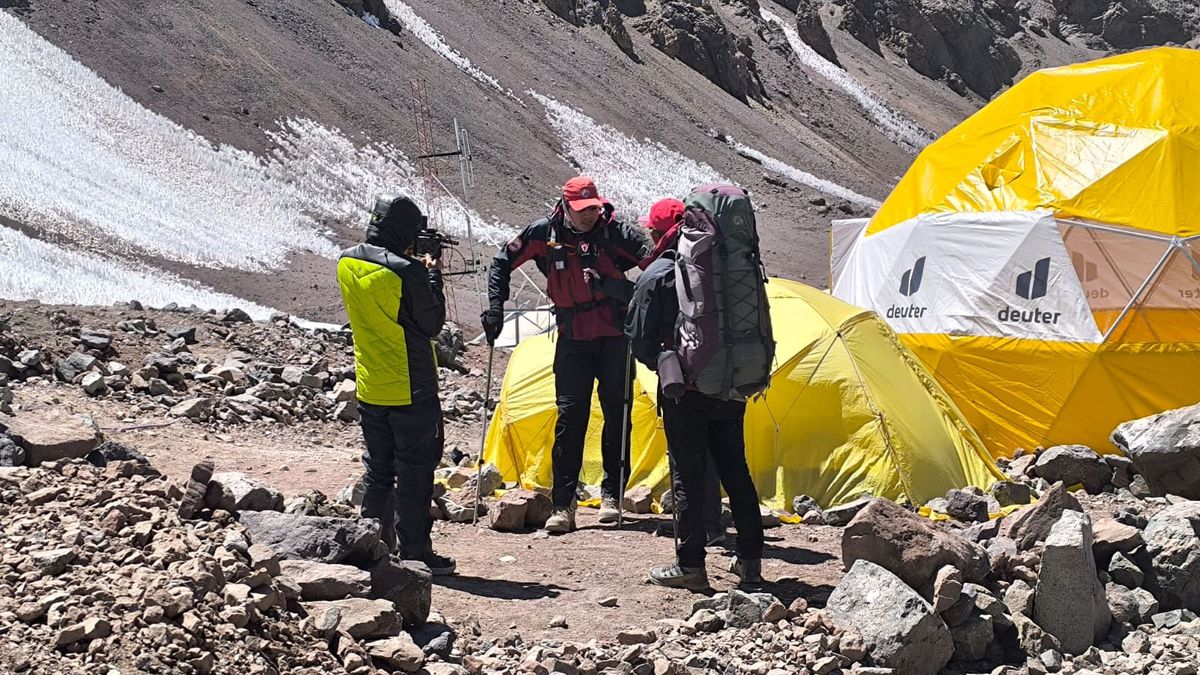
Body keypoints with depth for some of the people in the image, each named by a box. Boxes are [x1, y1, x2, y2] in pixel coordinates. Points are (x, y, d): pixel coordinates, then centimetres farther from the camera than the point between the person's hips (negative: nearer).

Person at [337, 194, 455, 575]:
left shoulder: (347, 264, 1)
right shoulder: (407, 273, -21)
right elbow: (432, 324, -11)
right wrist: (433, 278, 1)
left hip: (369, 390, 7)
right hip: (411, 391, -7)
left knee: (377, 469, 17)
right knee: (414, 472, 2)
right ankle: (414, 553, 5)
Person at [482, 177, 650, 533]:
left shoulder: (615, 232, -8)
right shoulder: (545, 234, -3)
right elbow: (502, 263, 8)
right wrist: (495, 307, 0)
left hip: (614, 337, 0)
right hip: (573, 339, 1)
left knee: (617, 413, 4)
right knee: (570, 417, -5)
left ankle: (611, 493, 18)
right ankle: (563, 504, -3)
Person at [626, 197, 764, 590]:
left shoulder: (656, 276, -8)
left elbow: (640, 339, -7)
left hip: (684, 391, -5)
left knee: (687, 475, 1)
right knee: (736, 471, 13)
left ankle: (690, 565, 2)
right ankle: (750, 560, 19)